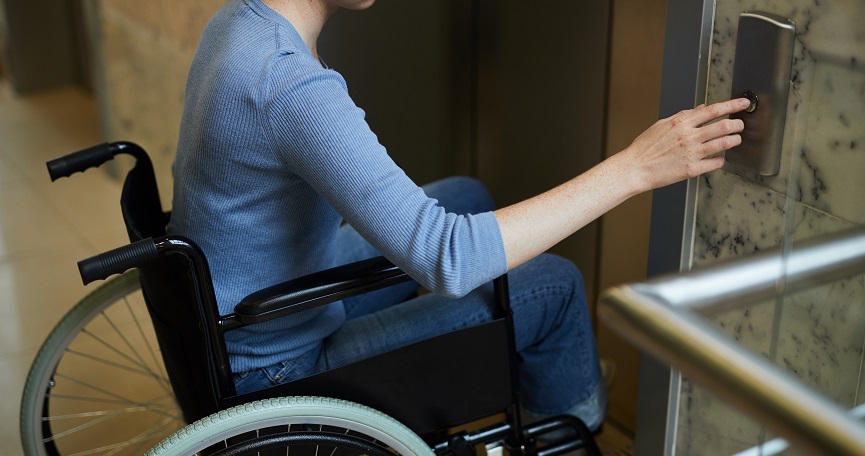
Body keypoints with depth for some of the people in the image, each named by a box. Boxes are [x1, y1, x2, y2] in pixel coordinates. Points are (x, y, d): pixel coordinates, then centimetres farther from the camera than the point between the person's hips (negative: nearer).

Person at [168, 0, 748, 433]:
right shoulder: (292, 85, -34)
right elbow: (448, 259, -37)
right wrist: (635, 167, -32)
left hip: (229, 316, 9)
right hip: (275, 369, -9)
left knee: (465, 196, 18)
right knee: (554, 282, -3)